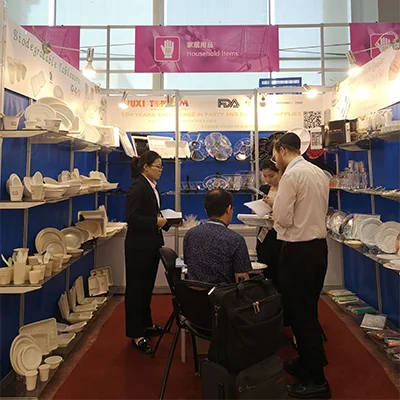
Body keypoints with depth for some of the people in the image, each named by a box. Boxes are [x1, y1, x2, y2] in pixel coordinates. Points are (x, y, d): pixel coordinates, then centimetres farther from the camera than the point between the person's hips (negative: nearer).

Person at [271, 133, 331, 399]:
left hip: (299, 250, -9)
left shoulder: (291, 174, -16)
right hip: (319, 245, 9)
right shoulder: (319, 172, 11)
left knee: (298, 312, 2)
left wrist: (276, 213, 3)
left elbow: (283, 218, -18)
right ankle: (308, 361, 34)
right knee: (308, 310, 19)